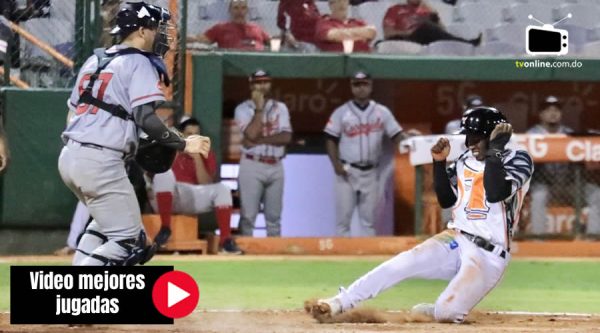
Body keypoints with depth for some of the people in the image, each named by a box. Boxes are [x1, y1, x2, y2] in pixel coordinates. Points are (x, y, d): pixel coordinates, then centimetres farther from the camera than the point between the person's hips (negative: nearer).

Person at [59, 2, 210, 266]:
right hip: (100, 162, -9)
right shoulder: (140, 63, -4)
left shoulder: (94, 60, 20)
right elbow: (145, 117, -16)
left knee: (107, 223, 28)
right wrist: (183, 144, -9)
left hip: (69, 156, 9)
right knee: (129, 241, -4)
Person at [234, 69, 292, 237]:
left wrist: (260, 140, -14)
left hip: (275, 166, 3)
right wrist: (259, 108, -12)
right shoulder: (243, 109, 0)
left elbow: (286, 137, -5)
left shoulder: (280, 108, 8)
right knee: (248, 215, -7)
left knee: (274, 216, 7)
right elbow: (252, 134, -16)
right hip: (252, 166, -3)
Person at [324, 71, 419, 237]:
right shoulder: (341, 112, 0)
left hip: (370, 173, 2)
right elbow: (331, 141, 0)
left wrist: (407, 137, -23)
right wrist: (337, 165, -12)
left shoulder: (382, 112, 4)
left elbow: (396, 136, 0)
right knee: (343, 216, -2)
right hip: (347, 172, -2)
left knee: (369, 218, 7)